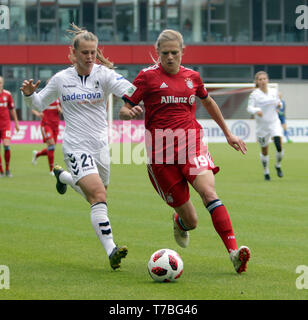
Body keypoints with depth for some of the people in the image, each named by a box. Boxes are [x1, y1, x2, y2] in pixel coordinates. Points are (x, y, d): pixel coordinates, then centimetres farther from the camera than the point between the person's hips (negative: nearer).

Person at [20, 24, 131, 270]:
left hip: (101, 145, 3)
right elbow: (39, 104, 14)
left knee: (96, 193, 22)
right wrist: (29, 94, -8)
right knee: (98, 195, -21)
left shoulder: (104, 74, -4)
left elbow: (131, 91, -22)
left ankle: (63, 176, 52)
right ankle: (111, 250, -26)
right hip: (76, 146, -3)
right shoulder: (61, 79, -1)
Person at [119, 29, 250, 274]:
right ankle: (180, 223, 39)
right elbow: (123, 110, 3)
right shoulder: (147, 76, 1)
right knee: (191, 221, -1)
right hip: (161, 151, -2)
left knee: (208, 191, -27)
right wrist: (132, 113, -21)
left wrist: (228, 133, 36)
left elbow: (208, 103, 31)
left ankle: (234, 251, -36)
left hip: (191, 144, 2)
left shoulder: (192, 77, 12)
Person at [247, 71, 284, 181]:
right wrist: (256, 110, -36)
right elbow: (250, 108, -15)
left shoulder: (274, 91, 5)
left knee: (279, 146, -16)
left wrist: (279, 104, -5)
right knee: (264, 151, 7)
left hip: (274, 123, 2)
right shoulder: (254, 94, -7)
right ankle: (266, 172, 28)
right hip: (261, 125, -2)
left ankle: (278, 166, 11)